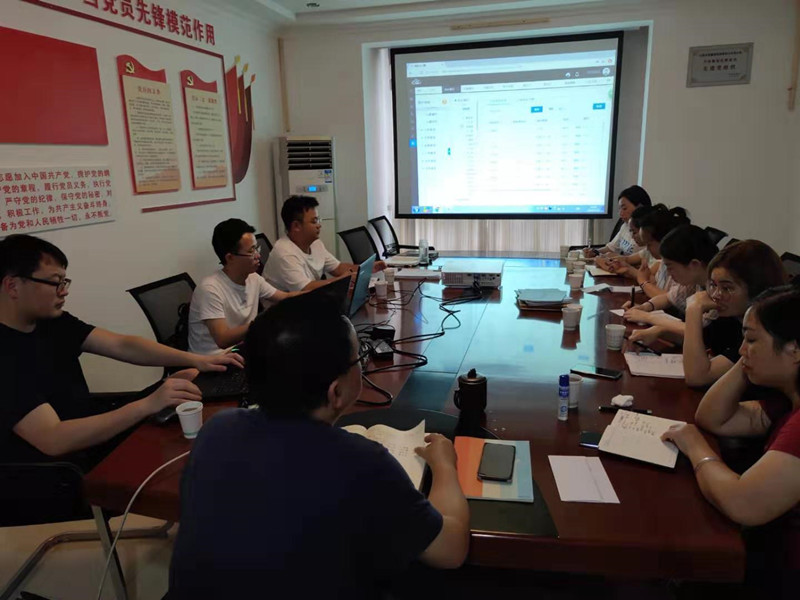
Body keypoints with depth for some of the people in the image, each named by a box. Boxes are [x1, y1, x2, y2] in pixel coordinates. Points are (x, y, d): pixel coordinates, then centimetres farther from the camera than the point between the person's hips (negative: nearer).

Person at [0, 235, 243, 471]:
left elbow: (122, 345, -4)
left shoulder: (53, 322, 1)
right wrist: (147, 405, -39)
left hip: (95, 435, 8)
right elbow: (53, 440, -31)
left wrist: (196, 360, -15)